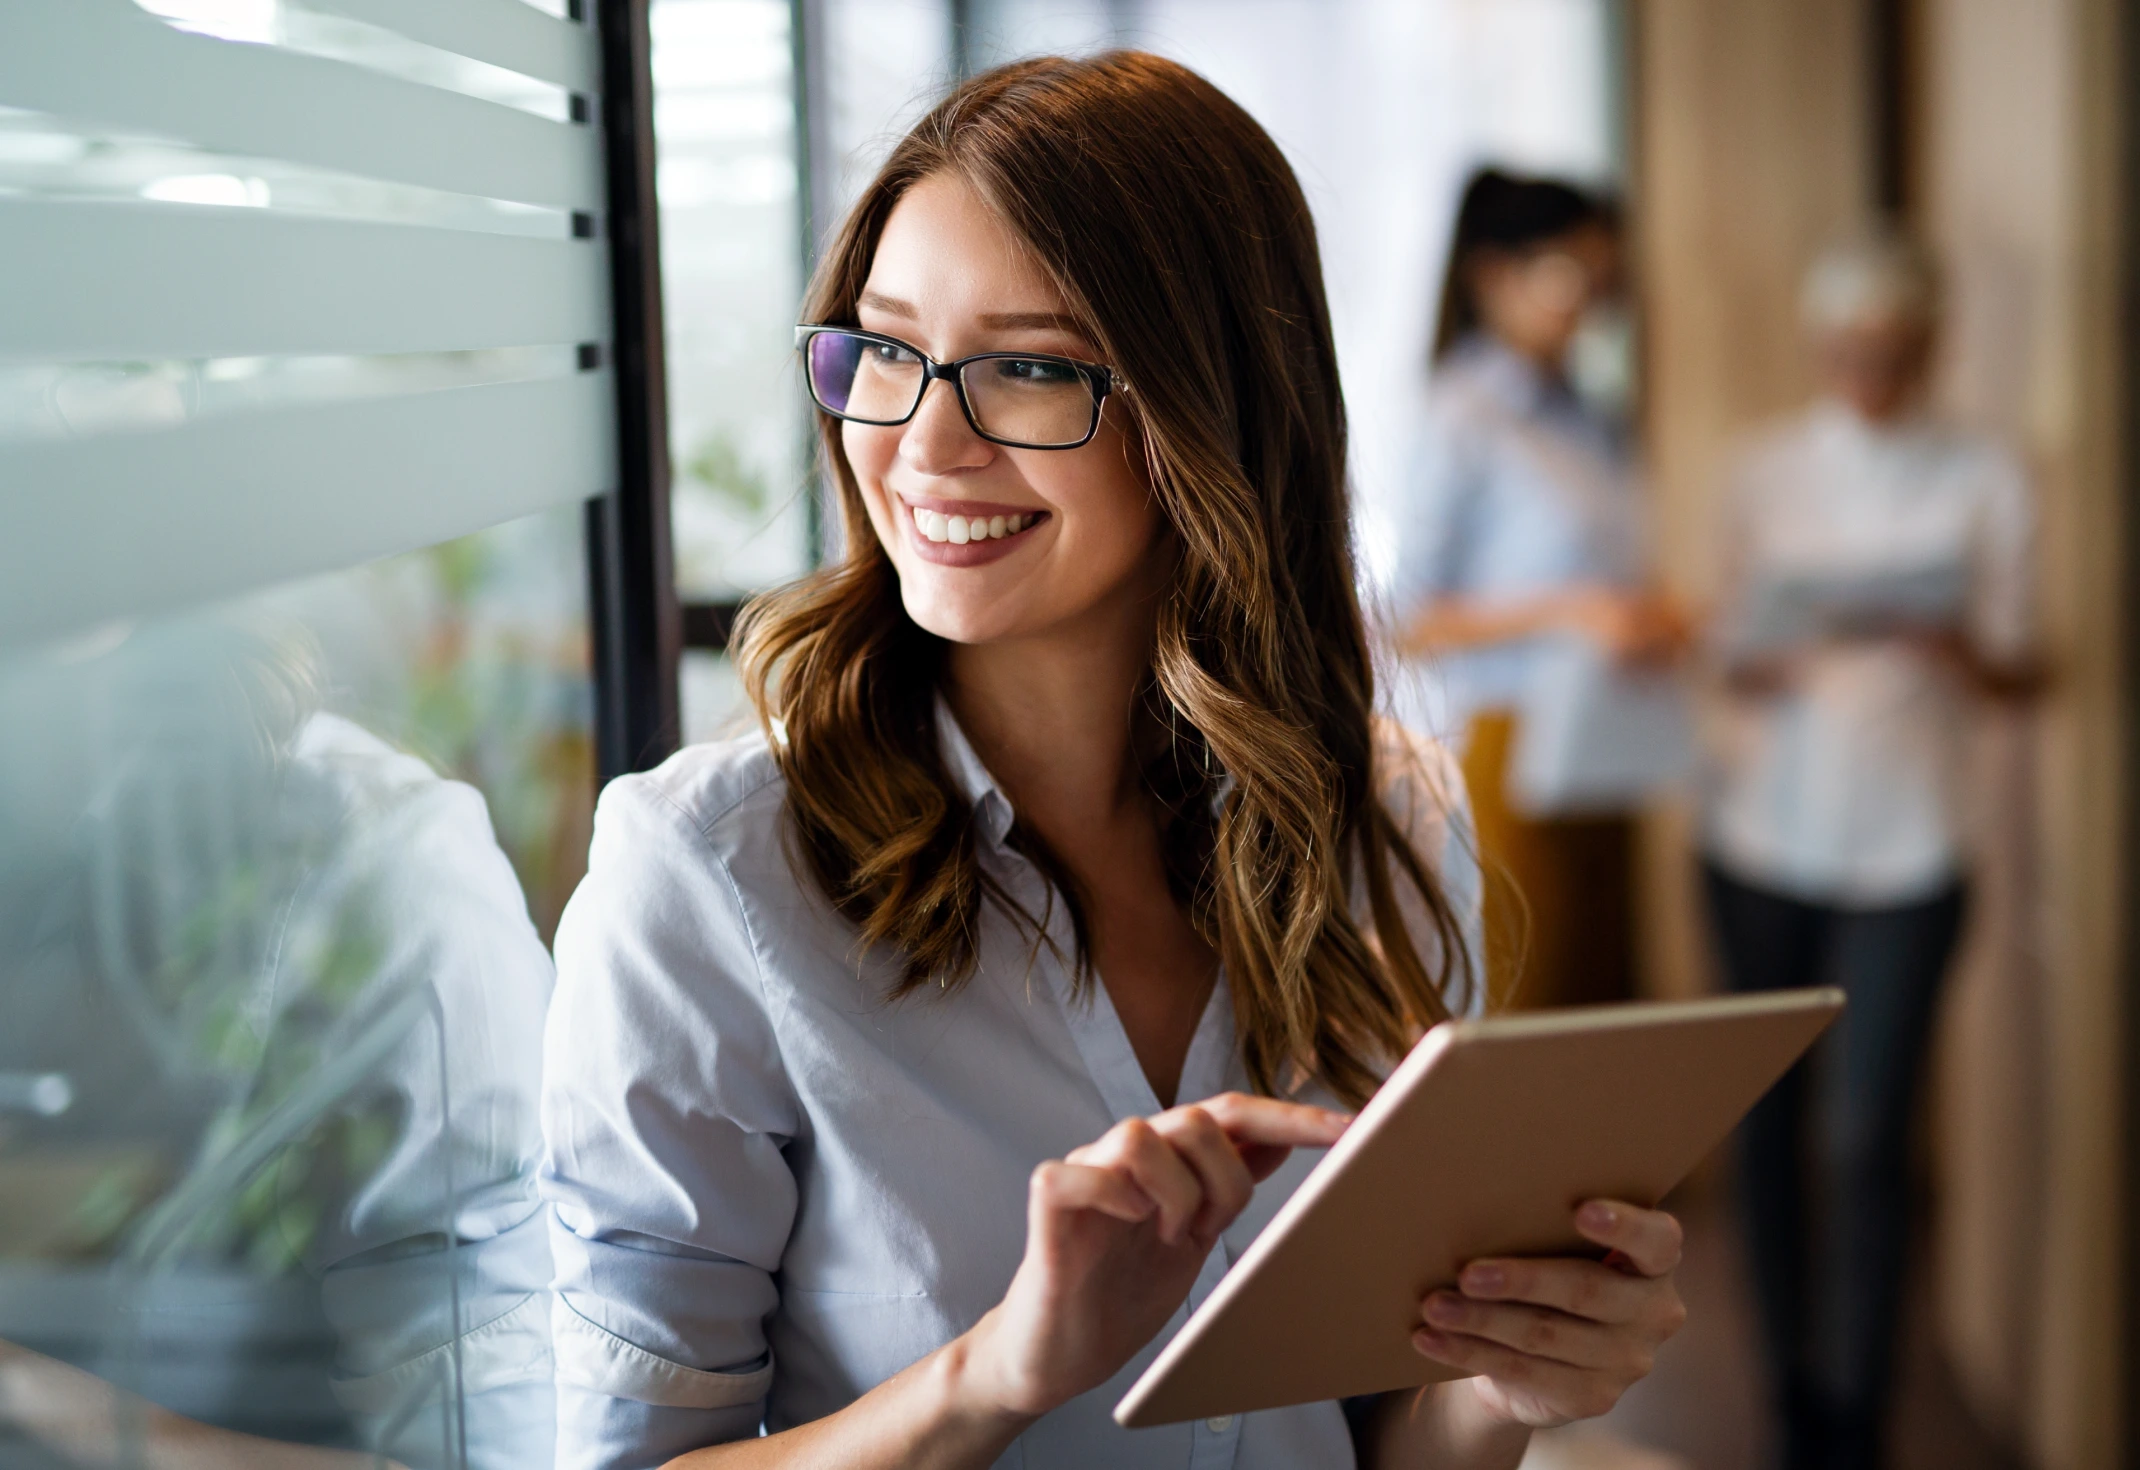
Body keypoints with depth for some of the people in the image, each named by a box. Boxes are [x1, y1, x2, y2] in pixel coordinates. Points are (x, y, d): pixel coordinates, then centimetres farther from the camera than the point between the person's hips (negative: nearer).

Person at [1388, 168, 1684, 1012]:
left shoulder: (1583, 422, 14)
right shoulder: (1467, 420, -7)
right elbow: (1409, 622, -12)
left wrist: (1649, 620, 1)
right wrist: (1569, 611, -19)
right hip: (1511, 755, -8)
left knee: (1604, 1008, 8)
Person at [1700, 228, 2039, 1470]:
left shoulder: (1985, 482, 2)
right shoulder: (1769, 472, 7)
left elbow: (2016, 672, 1)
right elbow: (1733, 652, 8)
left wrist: (1954, 647, -21)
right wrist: (1769, 667, -16)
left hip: (1904, 850, -2)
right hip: (1765, 835, 2)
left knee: (1863, 1136, -7)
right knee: (1771, 1122, 5)